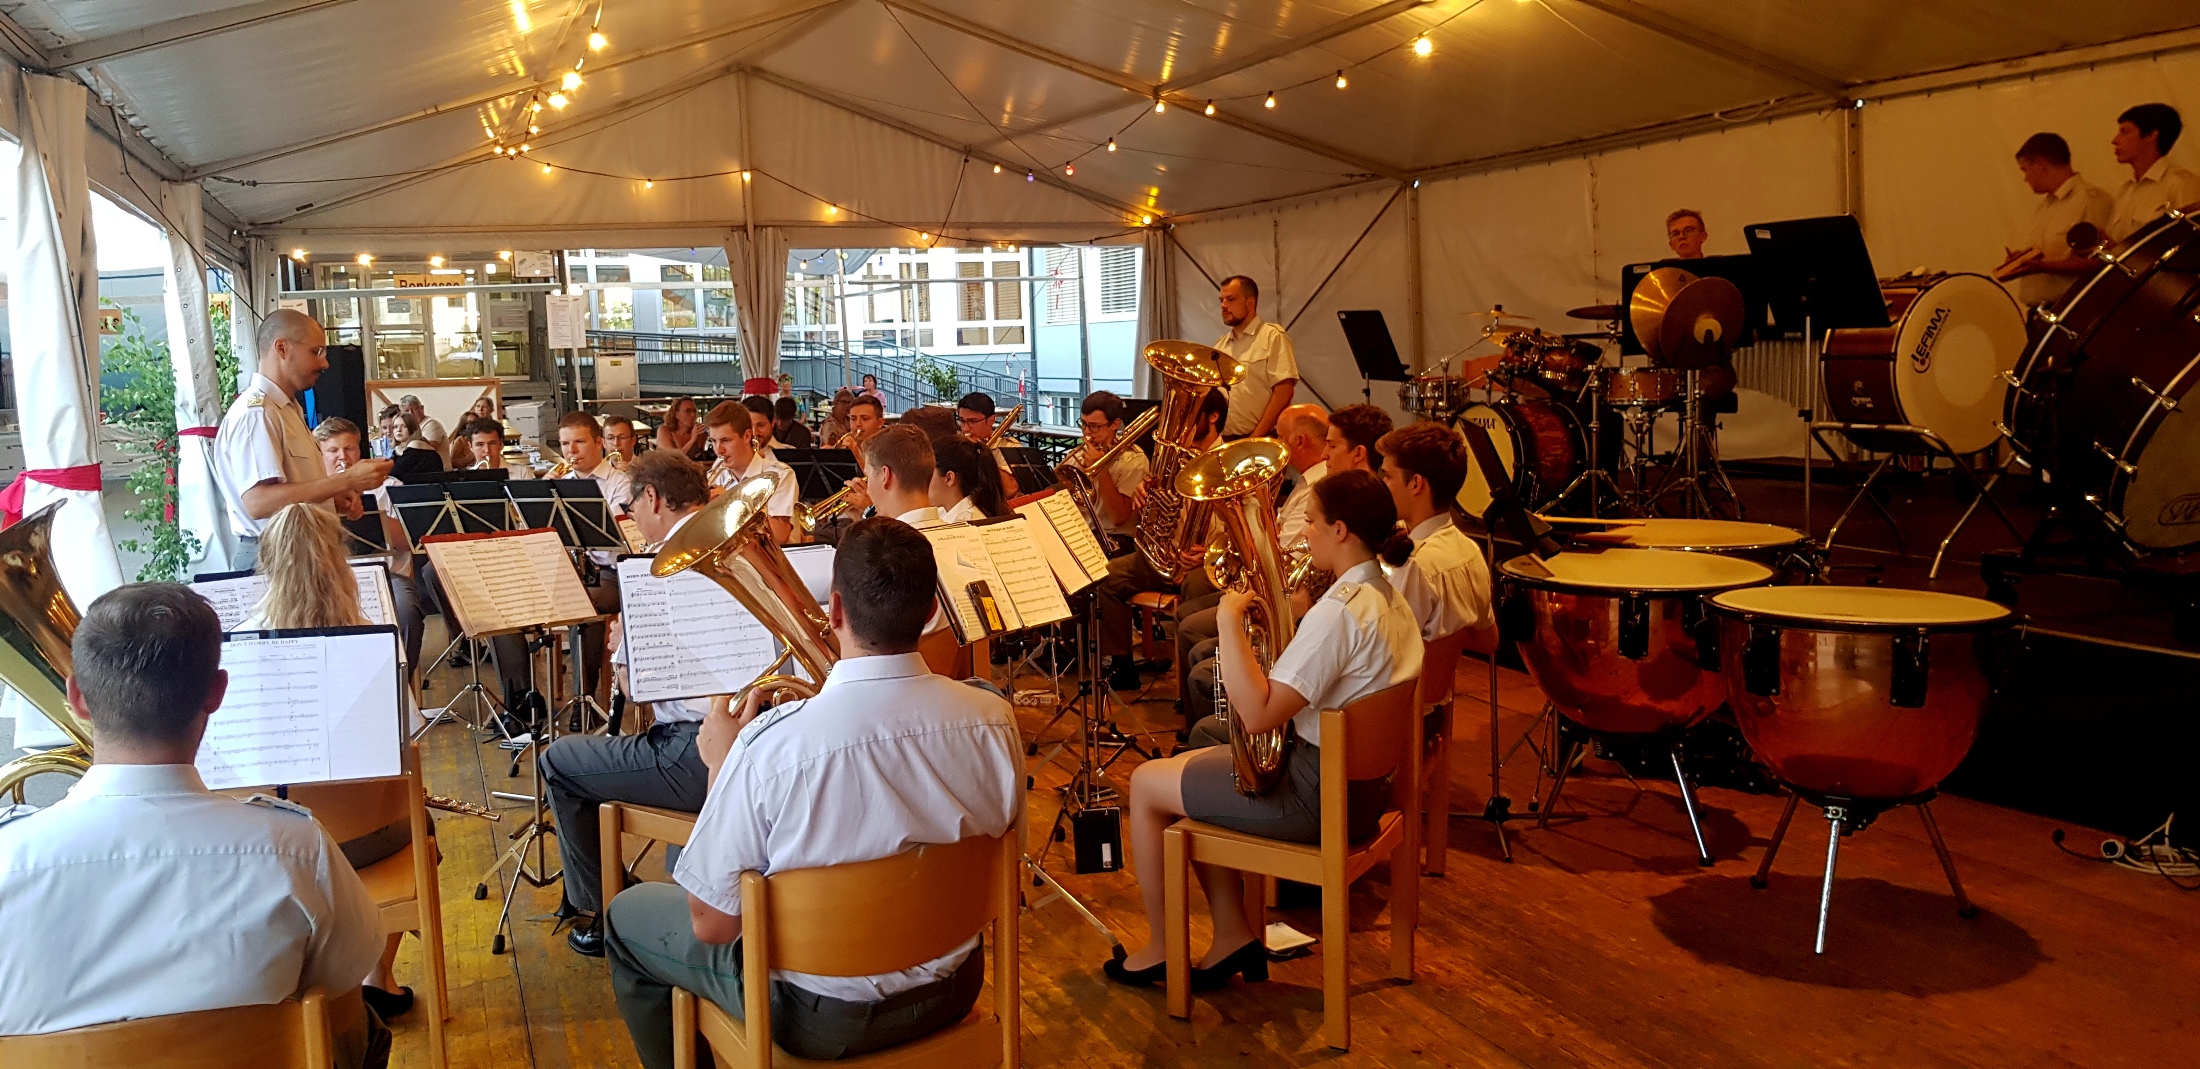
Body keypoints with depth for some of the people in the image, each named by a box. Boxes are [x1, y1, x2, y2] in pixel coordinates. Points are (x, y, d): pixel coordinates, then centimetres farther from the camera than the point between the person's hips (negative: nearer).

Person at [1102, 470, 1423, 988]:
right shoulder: (1392, 600, 6)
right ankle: (1232, 936, 19)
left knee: (1146, 783, 4)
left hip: (1320, 796, -10)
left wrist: (1230, 620, -23)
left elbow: (1257, 713, -30)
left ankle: (1160, 949, 20)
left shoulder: (1338, 611, -25)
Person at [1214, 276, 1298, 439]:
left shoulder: (1273, 336, -2)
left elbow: (1283, 391, -11)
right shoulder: (1220, 346, 16)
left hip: (1263, 441, -5)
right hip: (1224, 441, 5)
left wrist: (1256, 437, -16)